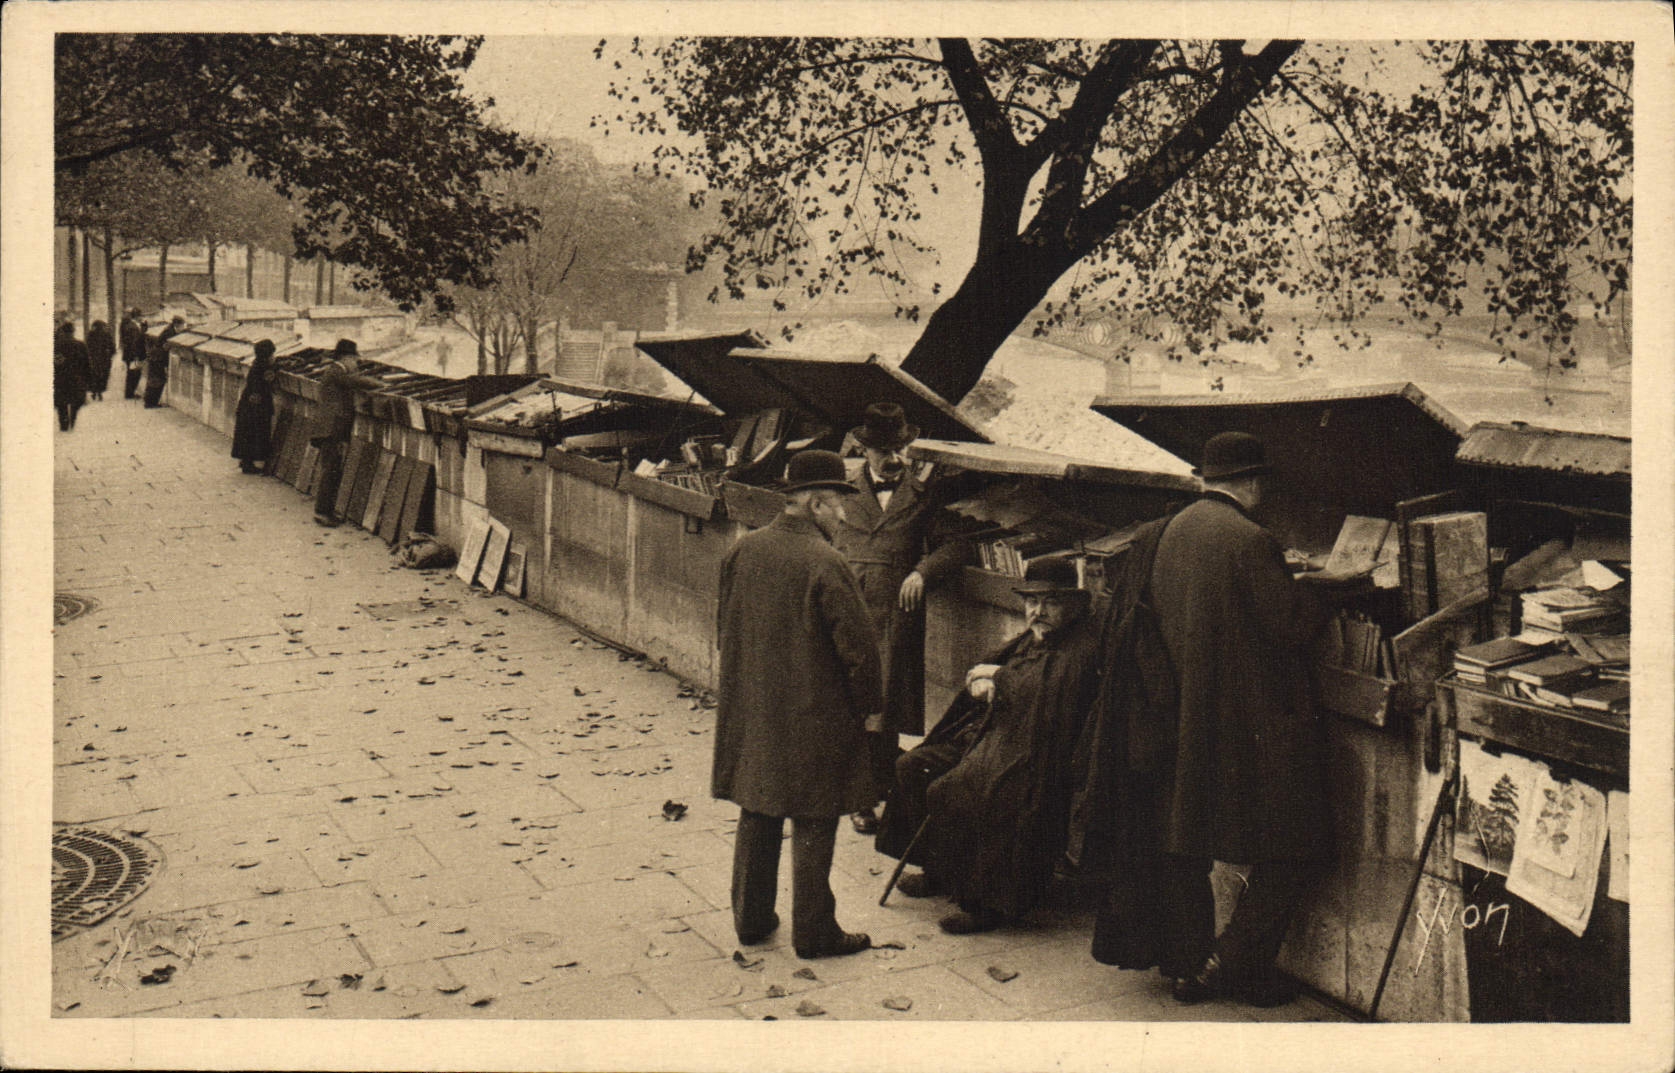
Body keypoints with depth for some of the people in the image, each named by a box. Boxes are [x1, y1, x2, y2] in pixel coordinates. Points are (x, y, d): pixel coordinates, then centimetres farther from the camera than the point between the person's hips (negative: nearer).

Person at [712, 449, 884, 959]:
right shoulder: (825, 563, -20)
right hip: (813, 716, -6)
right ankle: (813, 931, 14)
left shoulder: (743, 550, 0)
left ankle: (751, 918, 28)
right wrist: (870, 707, -3)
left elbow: (724, 625, 12)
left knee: (756, 817, 18)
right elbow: (858, 645, -18)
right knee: (813, 826, 6)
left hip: (748, 712, 6)